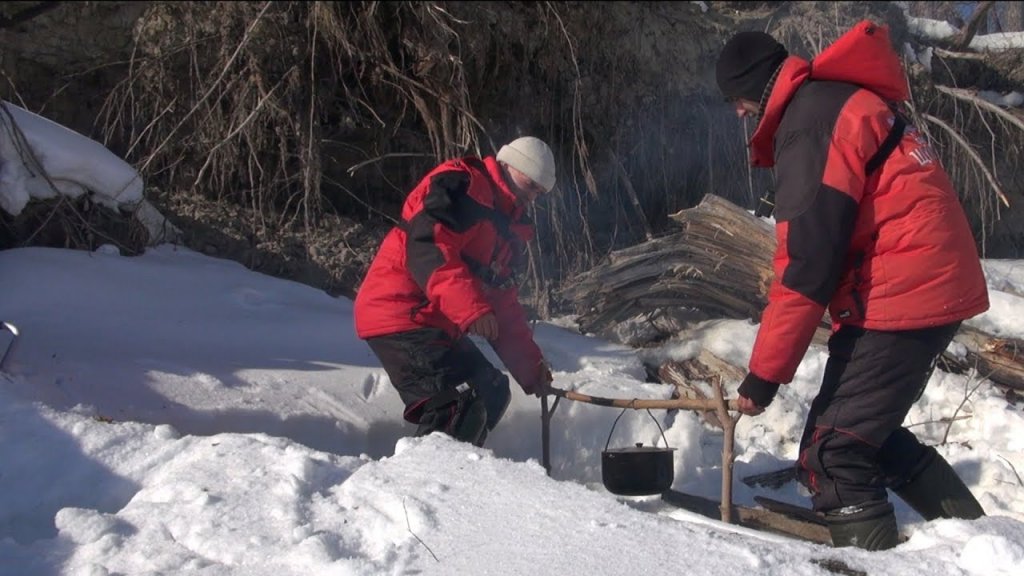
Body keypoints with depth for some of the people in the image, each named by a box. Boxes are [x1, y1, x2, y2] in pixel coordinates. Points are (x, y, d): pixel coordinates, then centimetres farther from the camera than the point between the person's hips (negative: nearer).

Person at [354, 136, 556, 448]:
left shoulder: (509, 228, 21)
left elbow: (505, 306, 21)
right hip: (400, 313, -10)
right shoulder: (459, 186, -8)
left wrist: (532, 369, 16)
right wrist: (471, 309, -33)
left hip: (437, 326, 10)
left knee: (492, 393, 14)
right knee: (460, 405, -20)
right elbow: (426, 248, -25)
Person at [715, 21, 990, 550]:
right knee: (866, 430, 22)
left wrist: (764, 373, -17)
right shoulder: (846, 97, 17)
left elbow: (806, 263, -21)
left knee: (832, 455, -6)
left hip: (900, 300, -10)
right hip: (936, 287, 10)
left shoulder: (810, 123, -14)